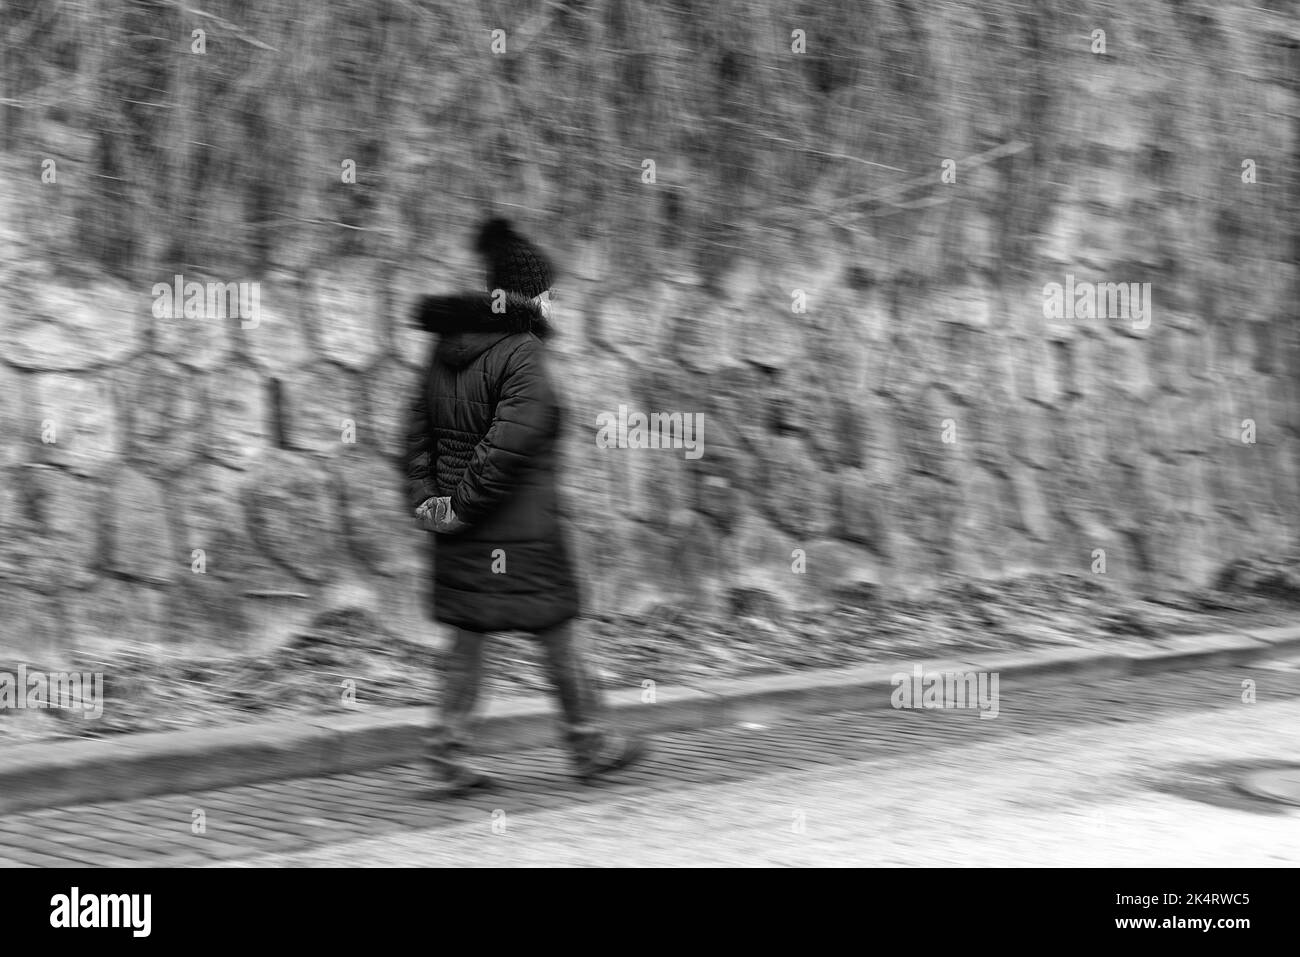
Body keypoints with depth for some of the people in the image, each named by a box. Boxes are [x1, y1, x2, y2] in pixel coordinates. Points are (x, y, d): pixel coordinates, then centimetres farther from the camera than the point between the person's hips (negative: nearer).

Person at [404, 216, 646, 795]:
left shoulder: (447, 350, 10)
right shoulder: (523, 356, -16)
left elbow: (420, 429, 11)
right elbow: (507, 443, -23)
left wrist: (426, 496, 6)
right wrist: (464, 505, -16)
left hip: (460, 534, 7)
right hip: (519, 531, -7)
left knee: (468, 640, 12)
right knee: (558, 638, 6)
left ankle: (449, 754, 9)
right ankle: (590, 747, 19)